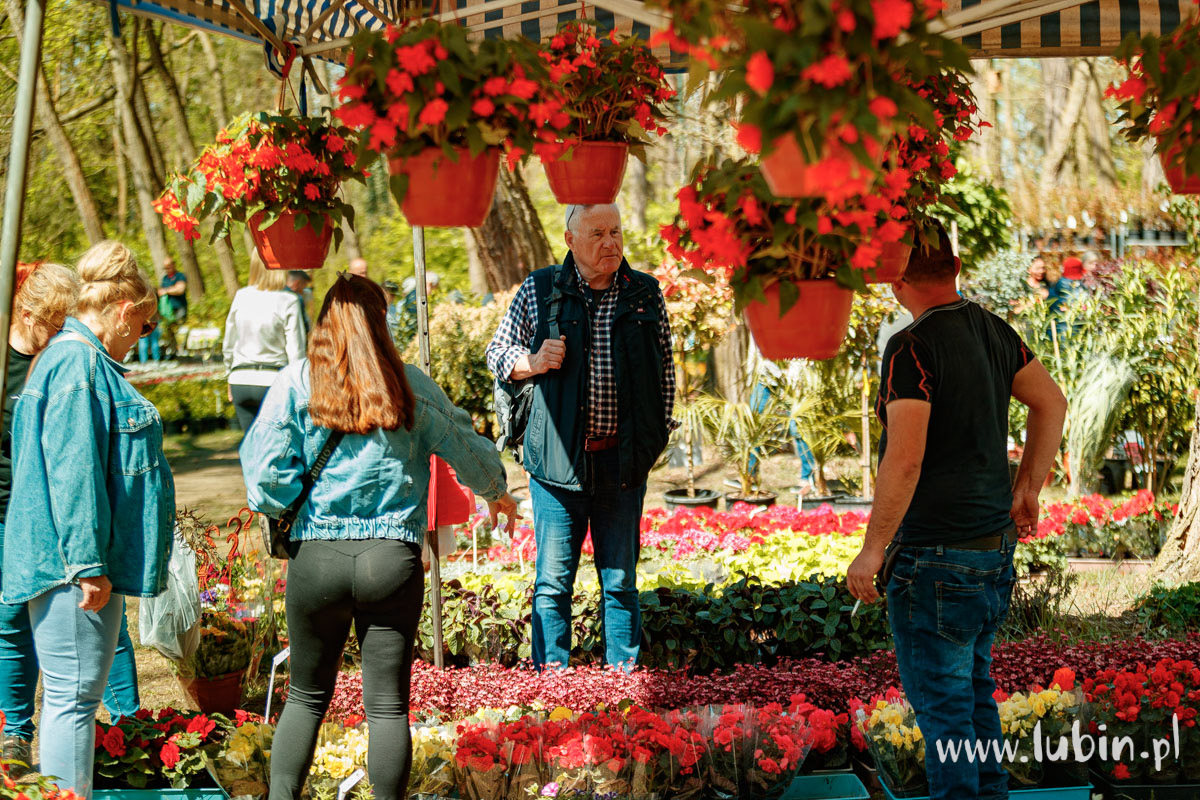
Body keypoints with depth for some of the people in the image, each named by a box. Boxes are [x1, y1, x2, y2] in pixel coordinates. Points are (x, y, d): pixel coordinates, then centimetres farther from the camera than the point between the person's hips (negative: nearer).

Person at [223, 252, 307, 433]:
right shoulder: (288, 302, -10)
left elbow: (229, 345, 12)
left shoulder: (241, 297, 2)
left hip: (241, 381, 4)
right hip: (274, 380, -4)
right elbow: (296, 352, -9)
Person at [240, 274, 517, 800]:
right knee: (387, 705, 6)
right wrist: (496, 493, 31)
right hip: (393, 559, 0)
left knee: (307, 697, 15)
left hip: (315, 557, 0)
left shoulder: (296, 382, -1)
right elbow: (467, 450, 12)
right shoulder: (410, 386, 3)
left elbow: (264, 468, -8)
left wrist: (291, 508, 11)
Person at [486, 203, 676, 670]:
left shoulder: (646, 294, 8)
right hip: (558, 458, -1)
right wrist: (532, 362, -8)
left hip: (623, 463, 2)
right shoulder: (539, 291, 2)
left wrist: (657, 434, 10)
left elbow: (664, 369, 16)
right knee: (553, 580, 1)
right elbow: (497, 352, 12)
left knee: (620, 580, 8)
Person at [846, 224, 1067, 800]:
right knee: (974, 692, 21)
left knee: (942, 706, -1)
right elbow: (1051, 402, 18)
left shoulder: (912, 349, -19)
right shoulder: (992, 331, 7)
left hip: (937, 558, -9)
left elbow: (905, 459, -25)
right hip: (996, 547, 9)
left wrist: (872, 551, -18)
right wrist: (1027, 488, 24)